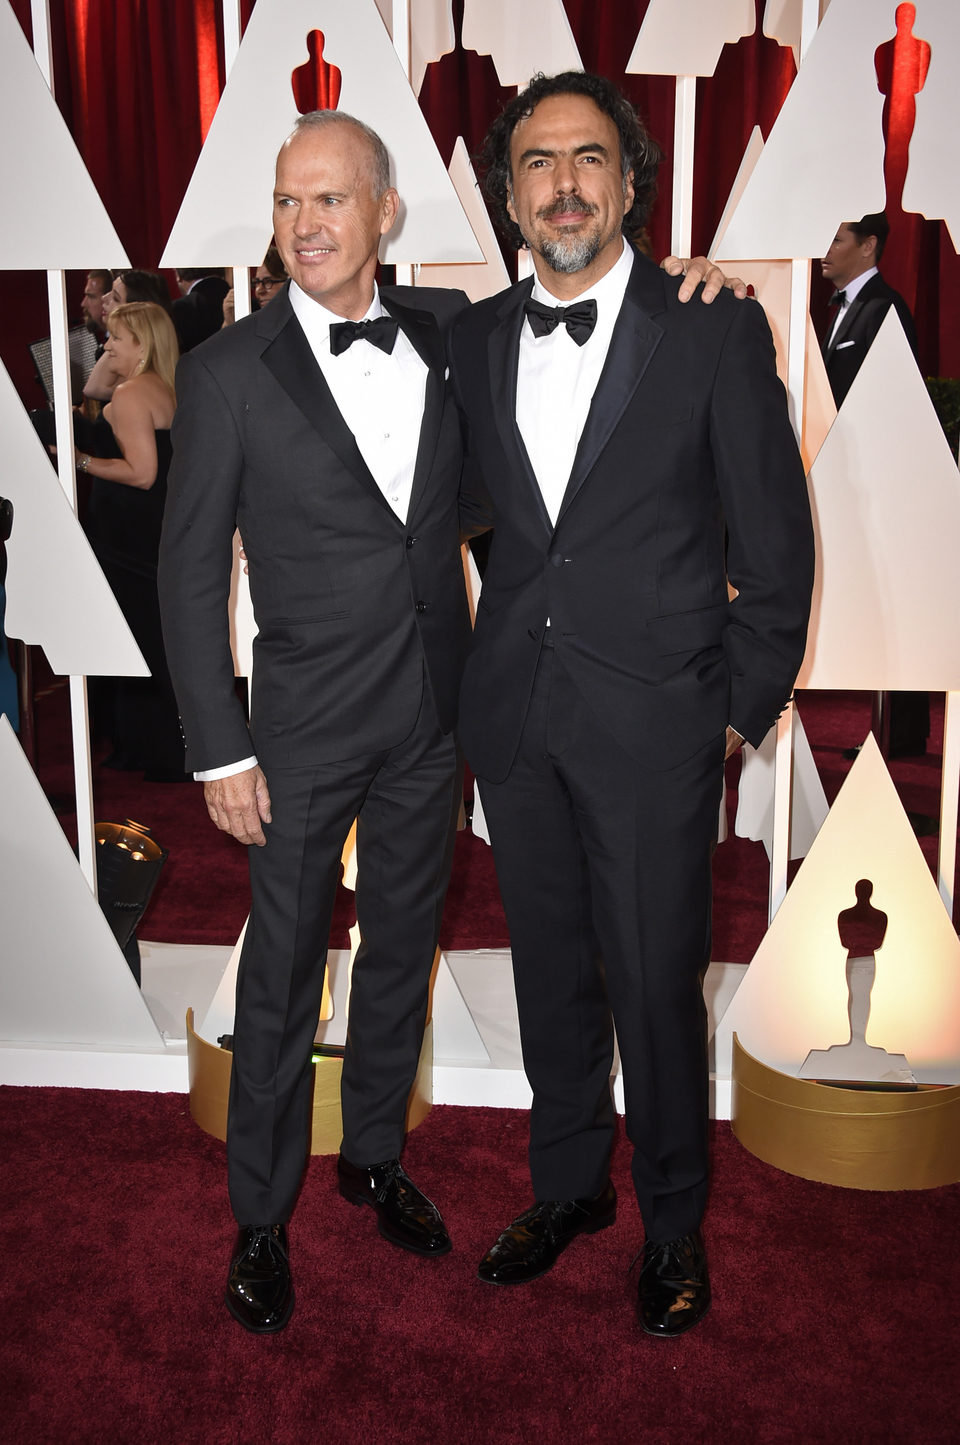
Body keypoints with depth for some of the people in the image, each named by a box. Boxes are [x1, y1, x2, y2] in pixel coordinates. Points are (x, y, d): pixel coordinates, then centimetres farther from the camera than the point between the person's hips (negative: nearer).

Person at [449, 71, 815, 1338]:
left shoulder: (716, 329, -5)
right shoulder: (475, 337, 7)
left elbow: (777, 541, -3)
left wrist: (744, 706, -2)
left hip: (651, 720, -4)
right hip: (513, 712, 4)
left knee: (656, 984, 5)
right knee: (550, 970, 16)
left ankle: (674, 1224, 29)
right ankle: (569, 1186, 37)